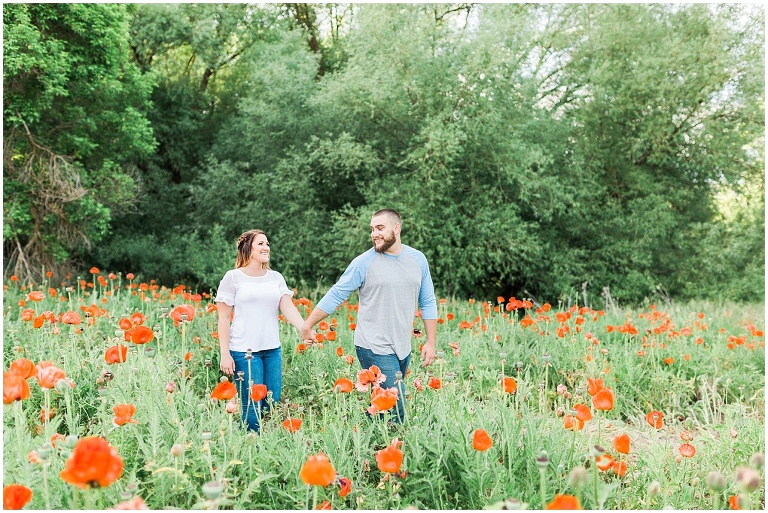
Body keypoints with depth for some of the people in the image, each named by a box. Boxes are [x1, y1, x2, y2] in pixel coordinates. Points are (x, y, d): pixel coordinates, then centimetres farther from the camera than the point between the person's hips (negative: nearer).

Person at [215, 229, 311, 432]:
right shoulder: (233, 277, -1)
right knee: (251, 408, -3)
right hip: (244, 351, -4)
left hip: (273, 350, 4)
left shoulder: (276, 278, 11)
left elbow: (288, 308, -1)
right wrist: (225, 354, -9)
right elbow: (224, 318, -2)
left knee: (272, 405, 7)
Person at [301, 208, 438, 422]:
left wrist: (431, 342, 8)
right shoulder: (364, 262, -5)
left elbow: (428, 303, 12)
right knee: (395, 406, -11)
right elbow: (335, 295, 0)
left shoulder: (418, 259, 7)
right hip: (375, 349, -4)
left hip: (403, 348, 4)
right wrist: (307, 324, 0)